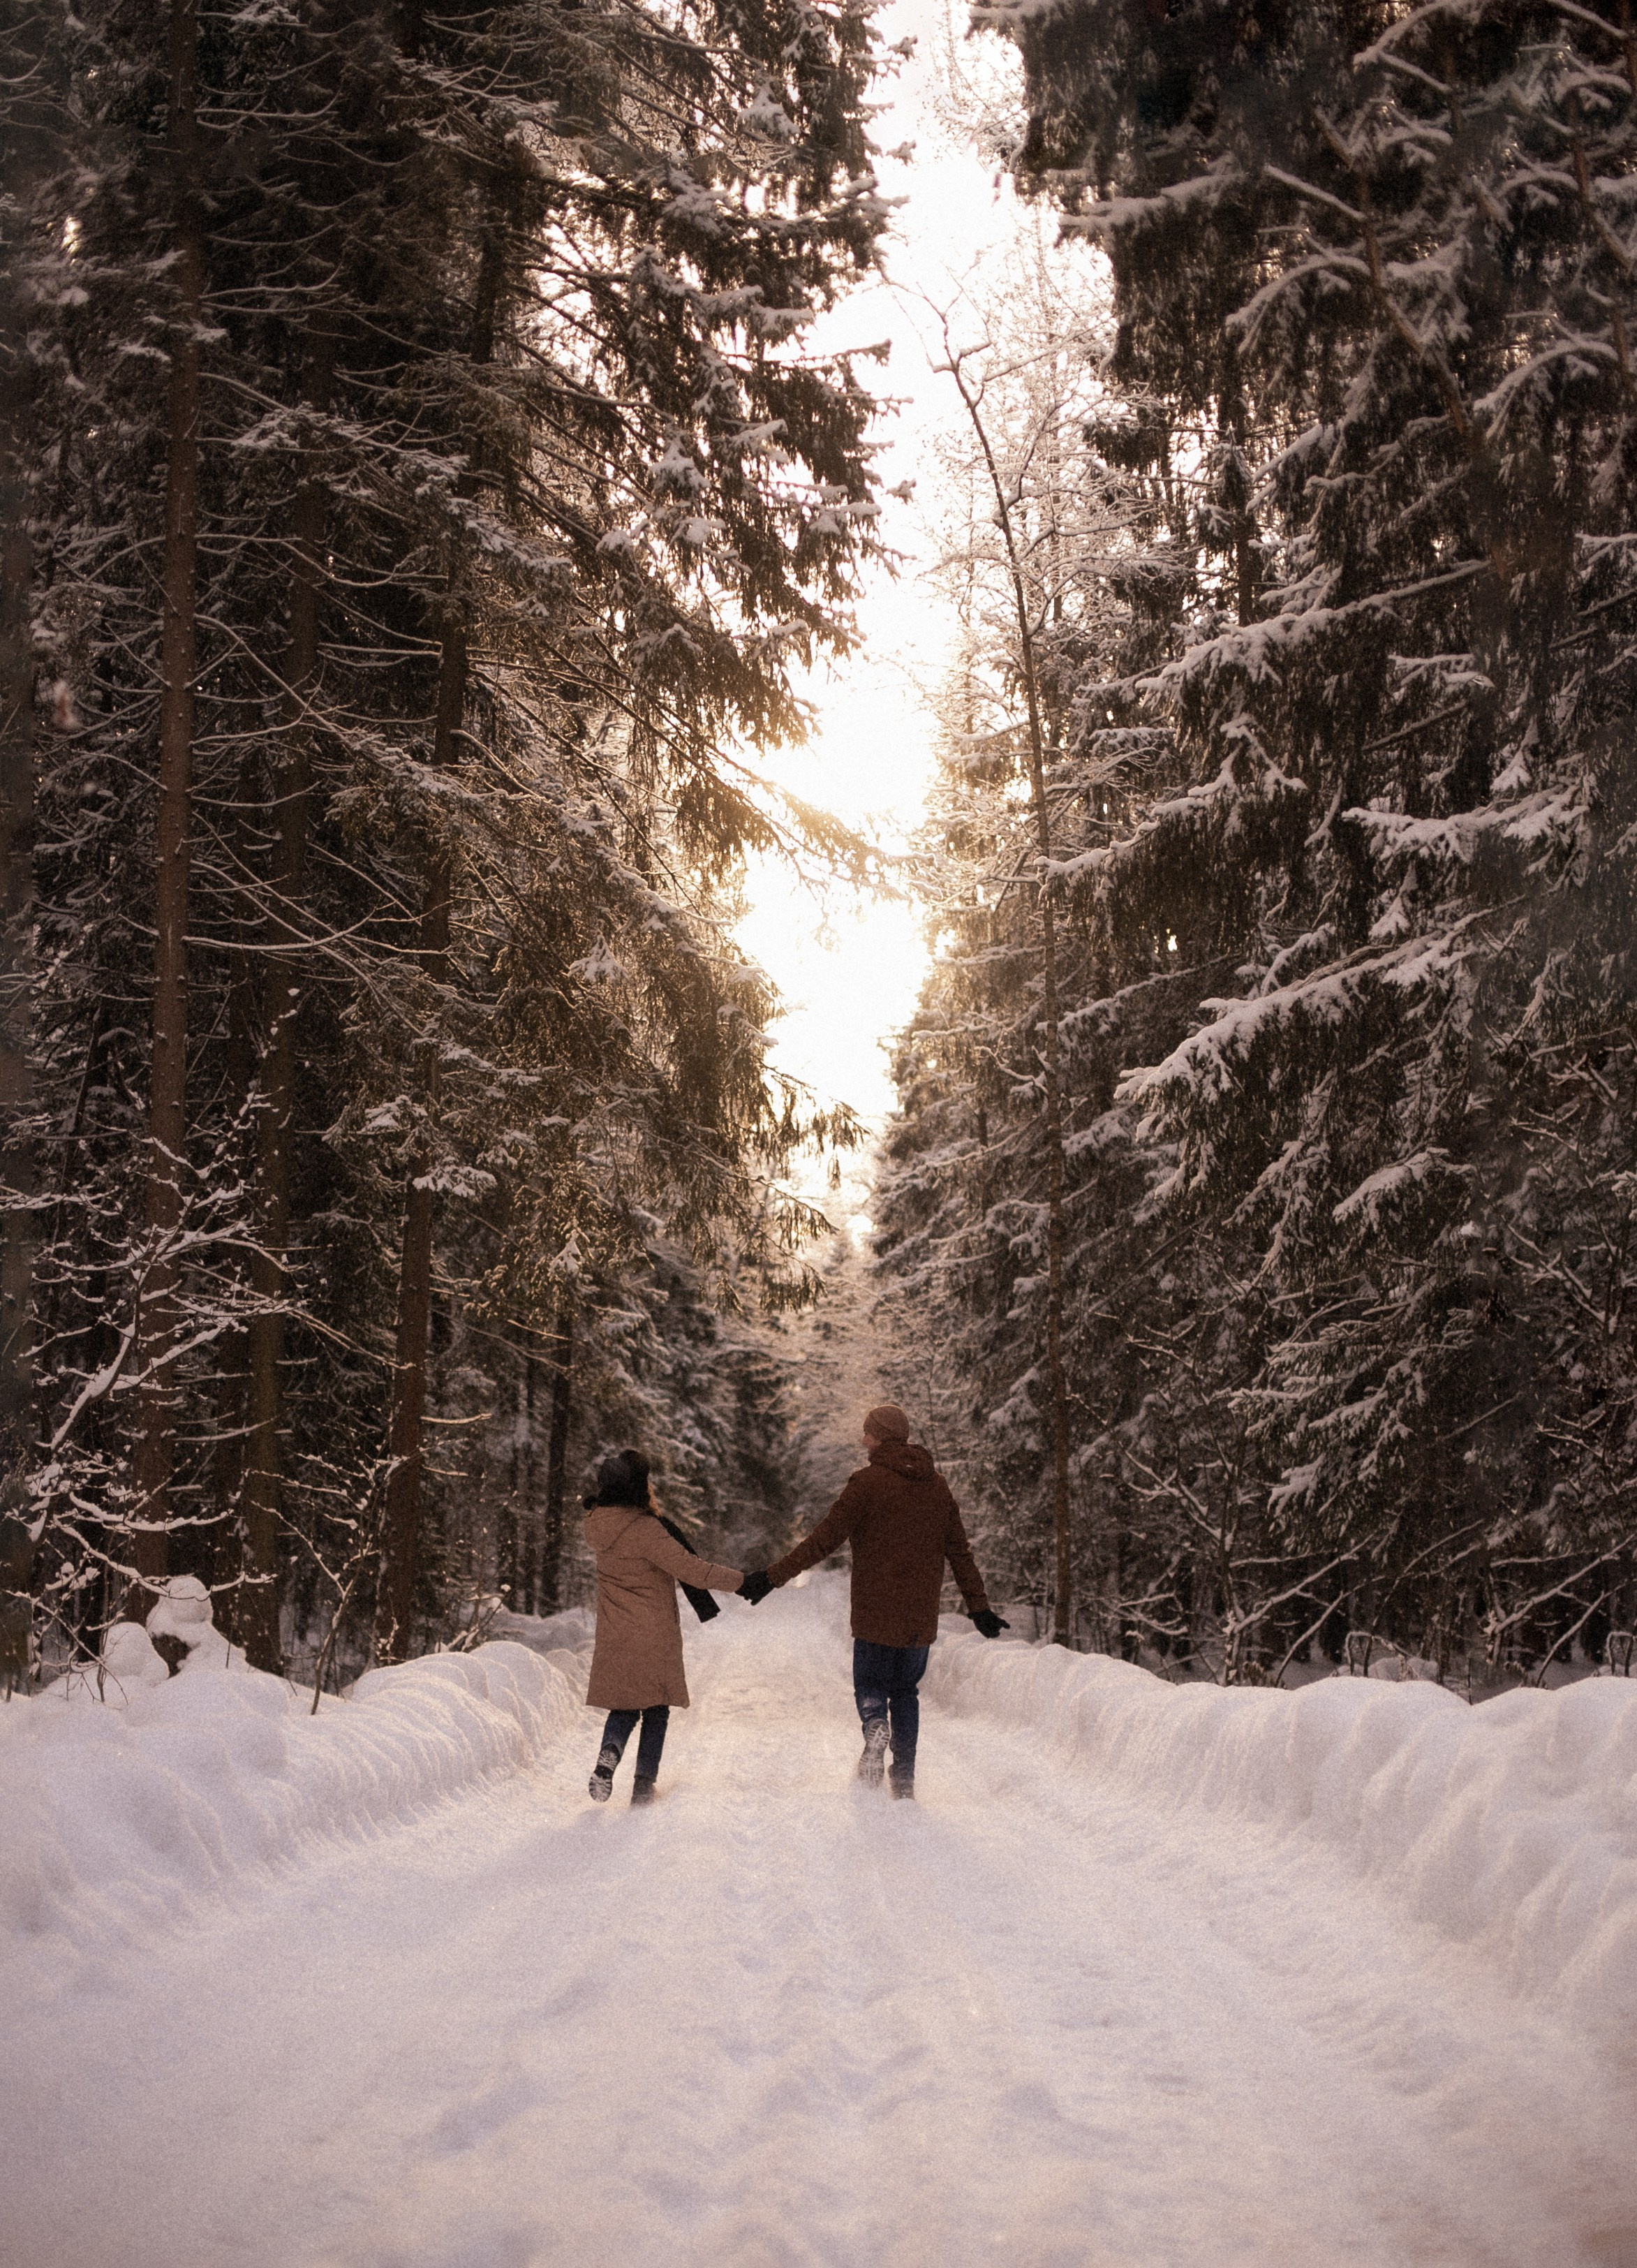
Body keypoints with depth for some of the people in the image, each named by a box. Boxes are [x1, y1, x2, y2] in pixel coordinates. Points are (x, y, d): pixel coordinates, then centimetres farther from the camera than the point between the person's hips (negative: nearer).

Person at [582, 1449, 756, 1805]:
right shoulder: (646, 1531, -22)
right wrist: (739, 1579, -8)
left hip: (614, 1639, 5)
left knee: (623, 1708, 15)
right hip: (655, 1638, -5)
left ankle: (610, 1754, -13)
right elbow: (692, 1570, -20)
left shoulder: (597, 1524, -2)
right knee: (655, 1711, 11)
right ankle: (644, 1783, 7)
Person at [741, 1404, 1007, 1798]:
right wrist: (979, 1606, 18)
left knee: (870, 1684, 9)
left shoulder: (868, 1482, -8)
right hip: (922, 1617, 4)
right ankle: (905, 1782, 10)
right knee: (906, 1691, 15)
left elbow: (824, 1540, -11)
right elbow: (960, 1552, 12)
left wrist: (772, 1577, -7)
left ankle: (875, 1725, -24)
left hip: (876, 1613, -4)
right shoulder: (937, 1485, 9)